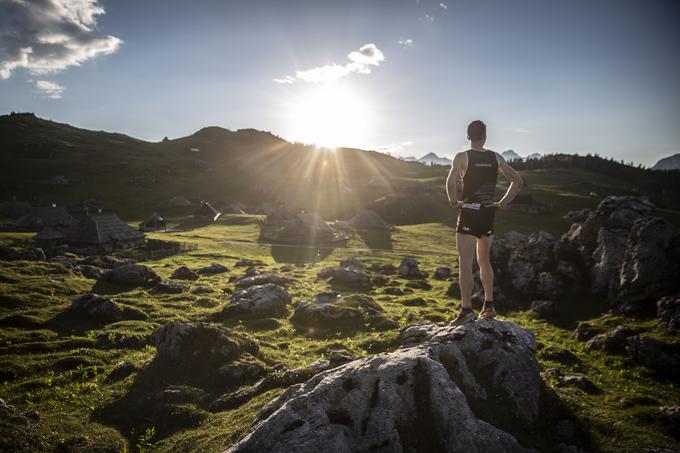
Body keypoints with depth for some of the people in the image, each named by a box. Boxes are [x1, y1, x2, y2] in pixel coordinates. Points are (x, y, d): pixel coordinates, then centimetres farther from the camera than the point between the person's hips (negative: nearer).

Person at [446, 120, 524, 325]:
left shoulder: (462, 157, -7)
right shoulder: (496, 158, 6)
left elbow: (451, 182, -23)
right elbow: (518, 181, 6)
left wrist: (454, 201, -8)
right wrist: (503, 203, 9)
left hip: (469, 213, -5)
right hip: (488, 213, 5)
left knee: (465, 263, -2)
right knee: (484, 261, 18)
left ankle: (467, 310, -6)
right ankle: (489, 306, 23)